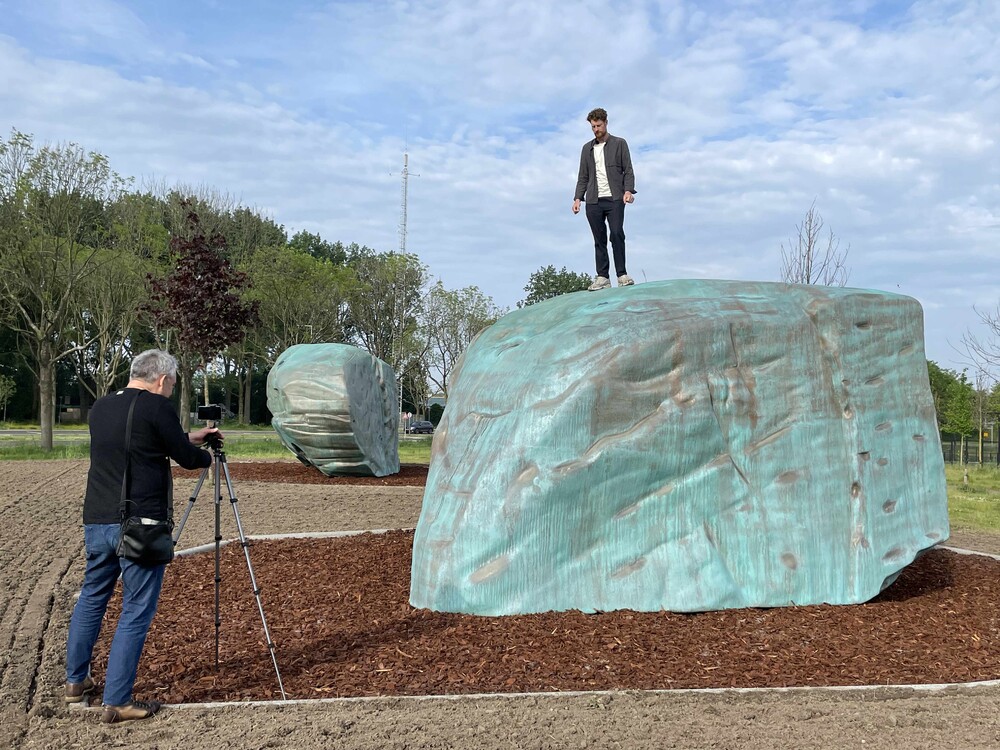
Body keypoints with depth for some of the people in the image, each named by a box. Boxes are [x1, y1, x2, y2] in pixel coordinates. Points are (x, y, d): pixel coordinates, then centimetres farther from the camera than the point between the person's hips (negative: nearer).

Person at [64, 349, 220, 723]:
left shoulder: (100, 407, 13)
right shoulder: (157, 407, -10)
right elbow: (186, 458, -3)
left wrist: (190, 438, 29)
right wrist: (208, 455, 19)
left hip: (96, 522, 7)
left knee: (91, 597, 23)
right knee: (136, 611, 0)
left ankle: (75, 681, 33)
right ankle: (117, 702, 3)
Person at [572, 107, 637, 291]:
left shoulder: (619, 144, 8)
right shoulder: (587, 148, 19)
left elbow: (628, 170, 2)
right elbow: (583, 176, 18)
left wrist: (628, 190, -14)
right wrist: (578, 198, 6)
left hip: (614, 199, -3)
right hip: (594, 201, 3)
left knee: (617, 234, -15)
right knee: (599, 240, 2)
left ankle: (622, 274, -9)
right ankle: (602, 277, 3)